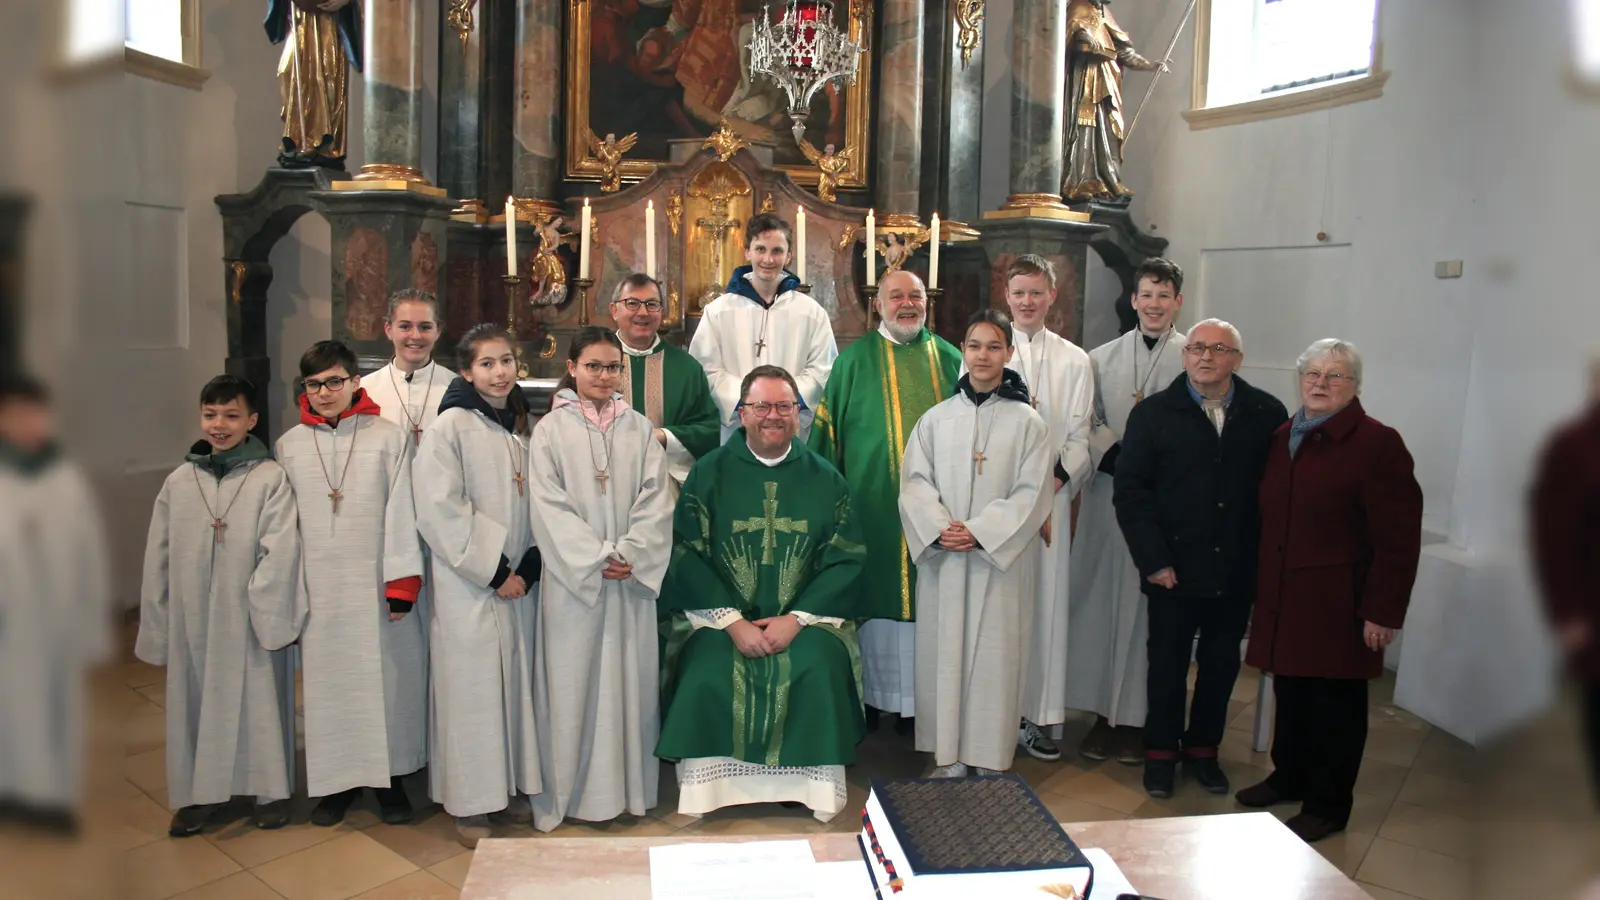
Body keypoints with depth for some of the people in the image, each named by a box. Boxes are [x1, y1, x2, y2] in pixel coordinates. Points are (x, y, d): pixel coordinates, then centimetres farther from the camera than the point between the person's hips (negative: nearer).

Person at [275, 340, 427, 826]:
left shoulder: (389, 437, -2)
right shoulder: (290, 445, 7)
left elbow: (401, 512, -4)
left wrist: (402, 583, -8)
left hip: (376, 584, -2)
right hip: (319, 588, 2)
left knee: (386, 678, 4)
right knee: (327, 681, 8)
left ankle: (388, 777, 20)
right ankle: (338, 780, 23)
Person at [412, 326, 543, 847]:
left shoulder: (522, 424, 11)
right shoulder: (451, 425, -8)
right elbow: (439, 510, -13)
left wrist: (529, 567, -3)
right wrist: (494, 572, -13)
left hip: (518, 581, 6)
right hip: (468, 585, -5)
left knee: (516, 681, 11)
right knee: (471, 686, 0)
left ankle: (512, 789, 25)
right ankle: (470, 806, 14)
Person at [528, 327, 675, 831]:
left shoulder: (640, 430, 9)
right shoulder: (551, 430, 1)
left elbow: (656, 500, 3)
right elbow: (549, 505, -6)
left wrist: (631, 554, -11)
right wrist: (595, 560, -13)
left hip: (634, 577, 3)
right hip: (572, 577, -2)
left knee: (631, 676, 6)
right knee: (571, 679, 2)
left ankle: (630, 789, 18)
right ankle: (567, 793, 14)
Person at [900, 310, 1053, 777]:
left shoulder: (1027, 422, 0)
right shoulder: (936, 418, 6)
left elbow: (1031, 494, -5)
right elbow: (915, 481, 2)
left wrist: (979, 533, -14)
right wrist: (939, 528, -14)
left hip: (1000, 560, -2)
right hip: (942, 559, 2)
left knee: (994, 656, 2)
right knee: (943, 651, 5)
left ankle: (991, 761, 14)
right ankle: (947, 758, 17)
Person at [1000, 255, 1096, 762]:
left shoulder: (1075, 362, 9)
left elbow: (1079, 437, 6)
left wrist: (1054, 480, -11)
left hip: (1050, 497, 1)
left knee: (1046, 599, 3)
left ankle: (1036, 715, 13)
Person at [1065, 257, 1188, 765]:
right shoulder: (1102, 359, 10)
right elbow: (1087, 424, 7)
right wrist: (1113, 455, -10)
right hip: (1108, 495, 3)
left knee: (1152, 603, 2)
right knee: (1101, 598, 5)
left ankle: (1139, 716, 14)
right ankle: (1105, 712, 17)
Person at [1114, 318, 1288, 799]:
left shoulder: (1267, 414, 1)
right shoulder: (1153, 414, -1)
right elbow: (1131, 491, -4)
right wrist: (1153, 559, -11)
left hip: (1238, 572, 2)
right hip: (1174, 570, -1)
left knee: (1221, 664, 14)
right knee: (1168, 664, 9)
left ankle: (1203, 749, 32)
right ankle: (1161, 753, 26)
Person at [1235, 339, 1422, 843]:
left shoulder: (1377, 444, -10)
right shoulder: (1283, 437, 11)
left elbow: (1397, 539, -13)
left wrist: (1383, 611, -16)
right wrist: (1261, 588, 11)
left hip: (1339, 605, -6)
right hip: (1284, 600, 6)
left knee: (1335, 704, 6)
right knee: (1289, 693, 17)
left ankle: (1327, 806, 20)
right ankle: (1289, 777, 36)